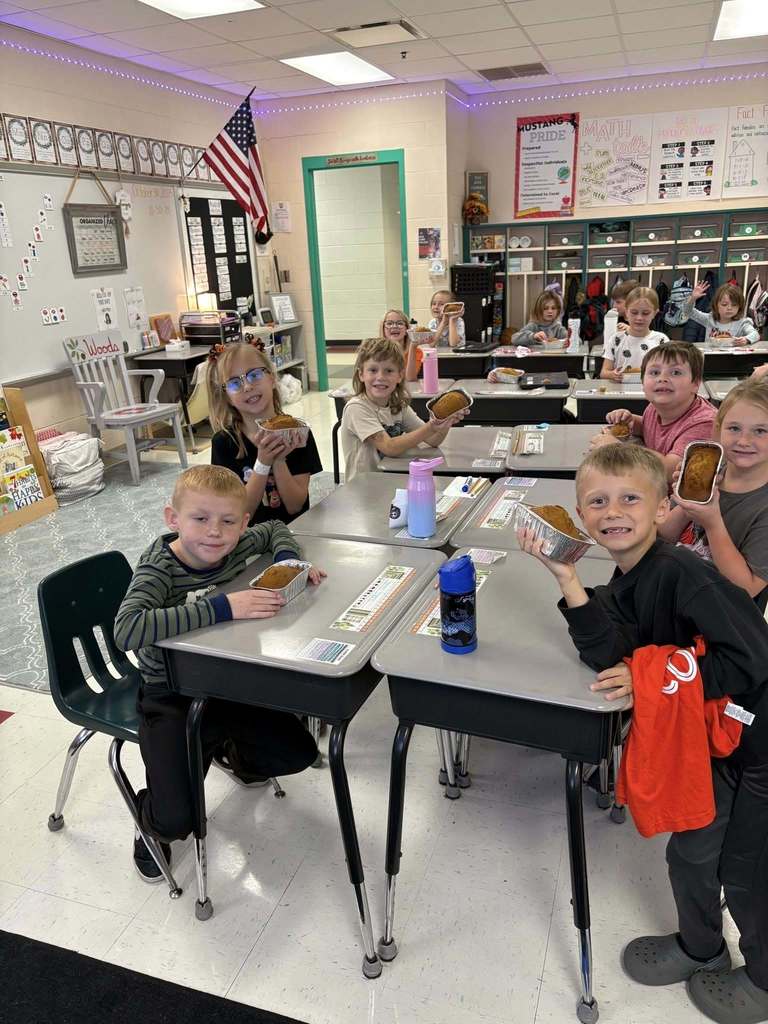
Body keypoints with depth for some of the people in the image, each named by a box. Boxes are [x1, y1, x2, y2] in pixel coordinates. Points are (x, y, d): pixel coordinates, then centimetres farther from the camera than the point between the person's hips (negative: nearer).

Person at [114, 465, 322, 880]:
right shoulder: (159, 569, -26)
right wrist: (222, 607, -43)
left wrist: (287, 560, -10)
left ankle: (233, 754, 37)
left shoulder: (236, 546, -10)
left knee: (299, 753, 6)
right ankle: (151, 823, 23)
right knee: (177, 820, -16)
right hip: (170, 699, -5)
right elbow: (126, 630, -45)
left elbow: (275, 529, 13)